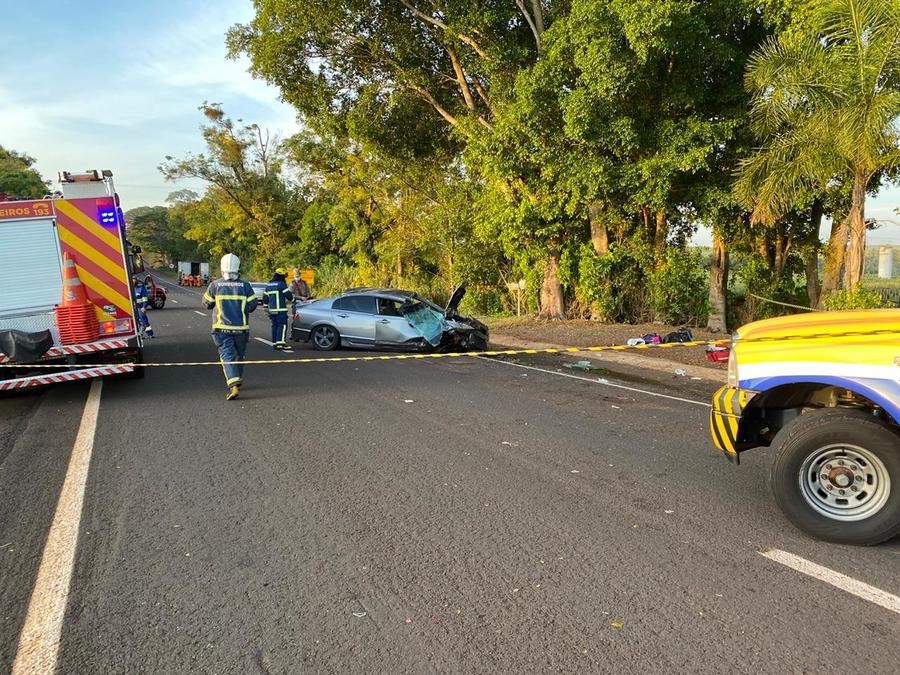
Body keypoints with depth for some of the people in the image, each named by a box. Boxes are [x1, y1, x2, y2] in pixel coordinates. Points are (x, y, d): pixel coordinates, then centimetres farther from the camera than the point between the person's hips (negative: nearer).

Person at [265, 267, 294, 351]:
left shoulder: (268, 285, 15)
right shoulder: (281, 284, -9)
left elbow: (266, 298, 20)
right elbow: (289, 296, -7)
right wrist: (292, 299, 15)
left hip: (272, 310, 8)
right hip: (281, 310, -8)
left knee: (275, 325, 12)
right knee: (282, 325, -8)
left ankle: (274, 343, 12)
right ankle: (280, 343, -17)